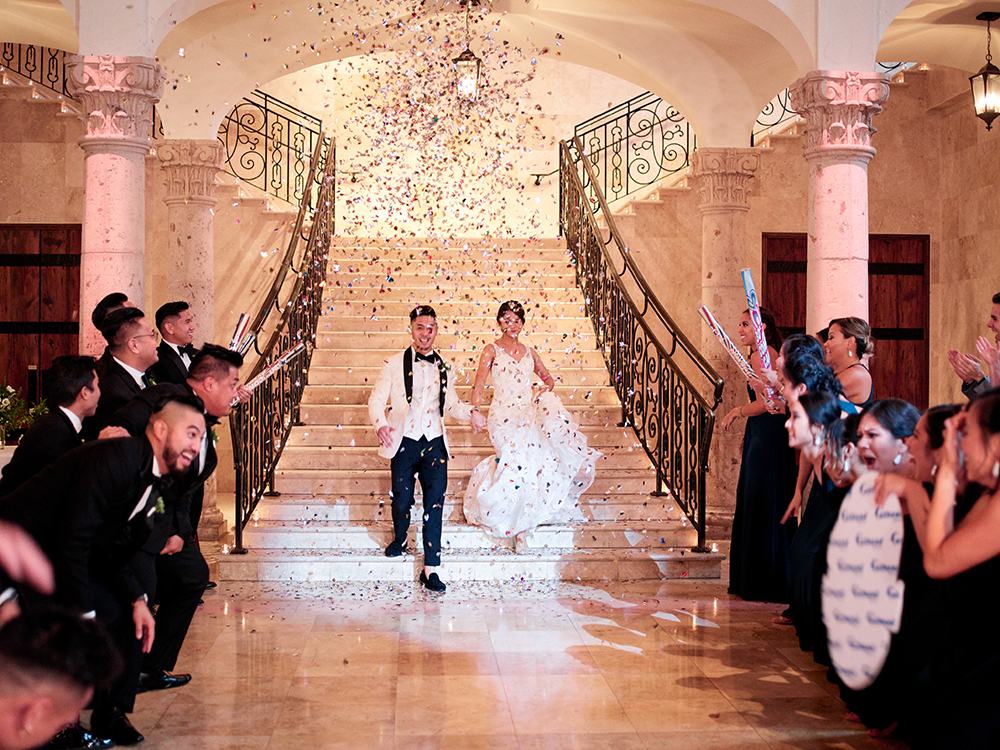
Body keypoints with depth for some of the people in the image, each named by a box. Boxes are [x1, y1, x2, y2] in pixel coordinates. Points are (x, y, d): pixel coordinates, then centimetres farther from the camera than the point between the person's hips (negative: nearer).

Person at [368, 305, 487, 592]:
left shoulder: (445, 368, 10)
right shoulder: (395, 364, 2)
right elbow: (376, 400, 0)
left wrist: (470, 413, 0)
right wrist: (381, 425, -20)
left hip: (434, 443, 1)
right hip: (405, 442, -1)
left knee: (435, 502, -6)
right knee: (402, 500, 5)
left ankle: (430, 569, -2)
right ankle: (399, 539, 39)